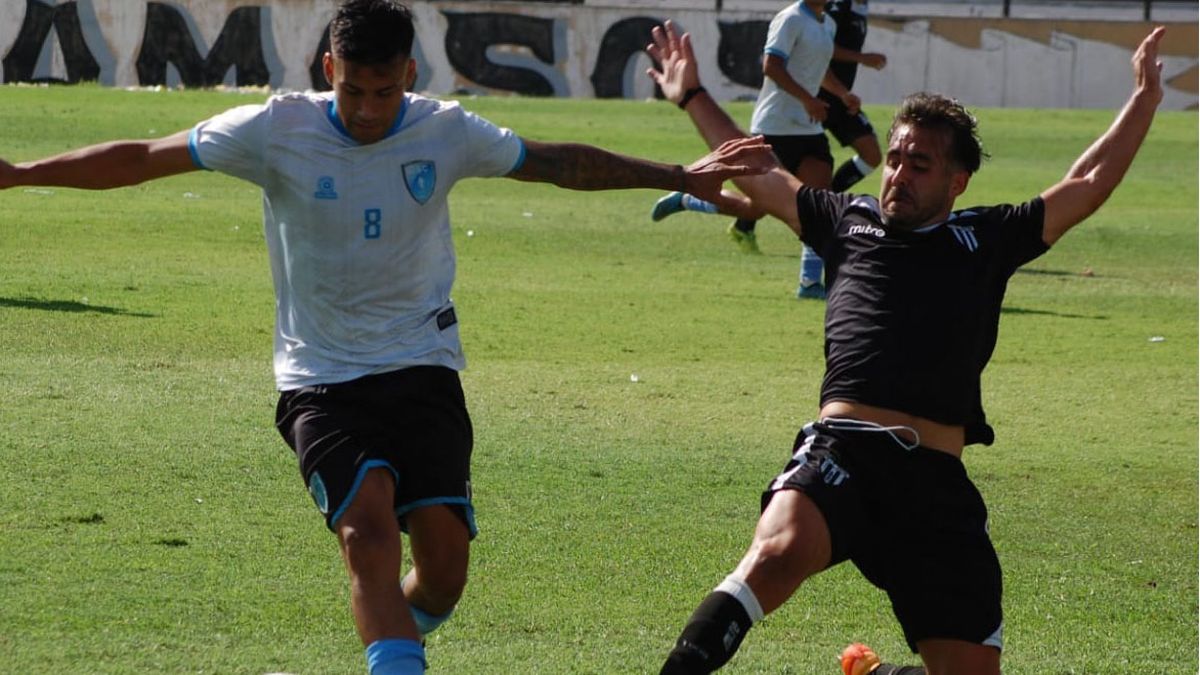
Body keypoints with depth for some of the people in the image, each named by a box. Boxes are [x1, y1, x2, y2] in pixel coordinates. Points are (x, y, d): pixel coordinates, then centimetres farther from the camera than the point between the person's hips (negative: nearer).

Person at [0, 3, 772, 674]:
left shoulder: (448, 133, -4)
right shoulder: (276, 131, -10)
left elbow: (562, 163, 10)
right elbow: (142, 159, -5)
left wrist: (683, 177, 11)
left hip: (423, 370, 2)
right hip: (322, 379, -2)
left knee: (444, 564, -6)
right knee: (369, 526, -25)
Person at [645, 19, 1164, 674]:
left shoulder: (986, 238, 21)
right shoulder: (851, 219, 22)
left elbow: (1089, 184, 23)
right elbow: (758, 177, 33)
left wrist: (1145, 97, 23)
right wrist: (693, 98, 39)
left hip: (937, 480, 2)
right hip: (841, 449, -2)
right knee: (777, 553, -36)